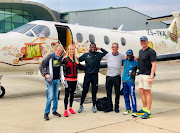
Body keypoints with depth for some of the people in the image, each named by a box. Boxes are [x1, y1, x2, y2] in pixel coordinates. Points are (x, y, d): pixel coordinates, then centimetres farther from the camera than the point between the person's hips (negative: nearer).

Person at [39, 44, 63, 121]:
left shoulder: (60, 58, 8)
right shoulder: (49, 57, -8)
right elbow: (41, 66, -5)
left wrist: (60, 74, 11)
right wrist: (45, 74, -12)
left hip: (57, 80, 6)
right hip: (50, 80, -5)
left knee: (56, 97, 11)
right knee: (50, 97, -8)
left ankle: (54, 111, 24)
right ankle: (46, 113, 2)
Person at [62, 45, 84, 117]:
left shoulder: (76, 59, 11)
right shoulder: (65, 59, -6)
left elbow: (80, 67, 18)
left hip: (74, 79, 5)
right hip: (68, 79, -5)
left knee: (72, 93, 14)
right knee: (67, 94, -5)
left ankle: (70, 108, 27)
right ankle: (65, 110, -1)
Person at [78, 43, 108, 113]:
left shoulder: (98, 54, 5)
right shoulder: (86, 55, 5)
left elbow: (106, 53, 7)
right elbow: (79, 60, 9)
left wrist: (100, 49, 3)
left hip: (95, 75, 1)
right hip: (87, 75, -1)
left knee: (94, 91, 7)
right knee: (84, 90, 2)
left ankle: (94, 106, 17)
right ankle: (81, 105, 14)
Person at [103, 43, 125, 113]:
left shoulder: (121, 56, 4)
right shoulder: (108, 55, 7)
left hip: (117, 77, -1)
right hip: (109, 76, 1)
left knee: (117, 93, 5)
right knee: (108, 92, 6)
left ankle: (116, 107, 16)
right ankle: (109, 107, 17)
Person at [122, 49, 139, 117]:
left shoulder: (135, 62, -9)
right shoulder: (125, 60, 8)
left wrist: (135, 73, -16)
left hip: (131, 81, -6)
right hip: (124, 80, 6)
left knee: (132, 95, -11)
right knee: (125, 95, 11)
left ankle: (134, 111, -8)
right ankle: (128, 109, 22)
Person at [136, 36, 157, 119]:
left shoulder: (151, 51, -12)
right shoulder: (140, 51, 14)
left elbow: (154, 64, -17)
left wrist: (151, 77, -22)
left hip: (147, 75, -8)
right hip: (141, 74, 8)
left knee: (147, 92, -6)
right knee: (141, 91, 11)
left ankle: (148, 112, 0)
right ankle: (144, 109, 23)